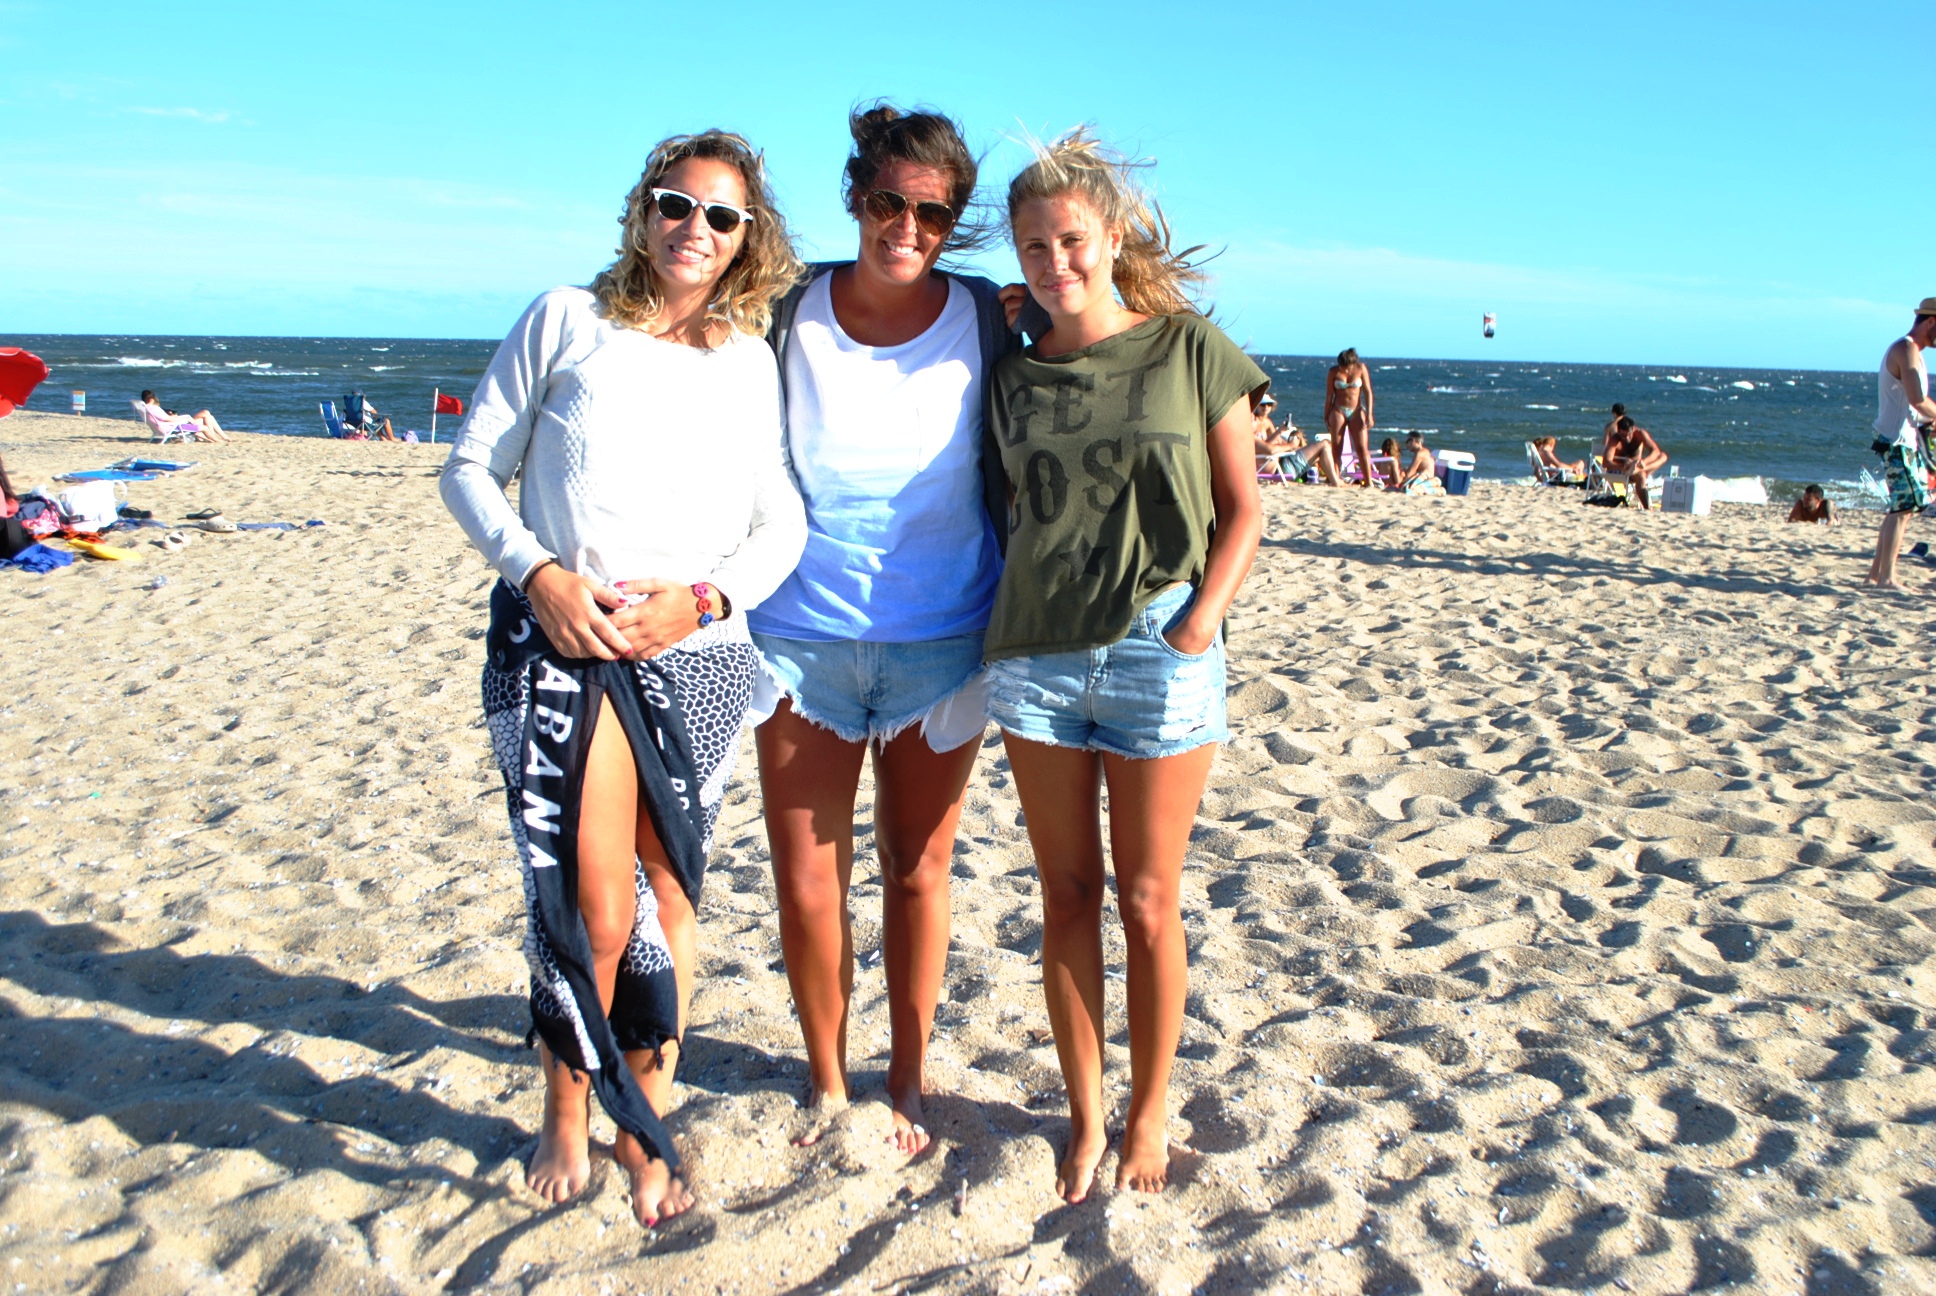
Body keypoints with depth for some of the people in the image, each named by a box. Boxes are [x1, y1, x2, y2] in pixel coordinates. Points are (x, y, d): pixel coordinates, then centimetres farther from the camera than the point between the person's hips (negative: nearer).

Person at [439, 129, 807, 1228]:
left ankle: (645, 1121, 24)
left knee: (668, 899, 7)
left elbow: (785, 524, 9)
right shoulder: (566, 322, 5)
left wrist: (702, 597, -9)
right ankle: (567, 1108, 18)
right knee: (595, 906, -7)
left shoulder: (751, 361, 11)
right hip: (559, 640, -2)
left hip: (698, 653, 2)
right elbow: (473, 466, 5)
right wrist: (536, 570, -11)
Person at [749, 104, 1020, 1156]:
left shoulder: (983, 318, -2)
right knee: (804, 876, 6)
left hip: (941, 642, 0)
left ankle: (906, 1085, 30)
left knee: (917, 870, 11)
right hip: (804, 634, 1)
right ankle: (825, 1081, 28)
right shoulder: (791, 315, -2)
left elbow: (1011, 476, 5)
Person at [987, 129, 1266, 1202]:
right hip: (1035, 657, 3)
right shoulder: (1014, 375, 9)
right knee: (1067, 894, 10)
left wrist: (1200, 621, -11)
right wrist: (1000, 627, 2)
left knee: (1147, 902, 6)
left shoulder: (1189, 348, 1)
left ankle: (1147, 1117, 24)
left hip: (1157, 658, -3)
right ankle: (1083, 1117, 24)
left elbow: (1243, 509, 0)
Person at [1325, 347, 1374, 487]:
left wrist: (1369, 414, -6)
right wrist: (1326, 417, 4)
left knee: (1362, 448, -7)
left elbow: (1368, 392, -2)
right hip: (1338, 410, 0)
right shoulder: (1333, 372, -3)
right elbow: (1329, 395, 3)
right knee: (1336, 448, -1)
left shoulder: (1361, 368, -4)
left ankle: (1369, 482, -5)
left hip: (1356, 411, 0)